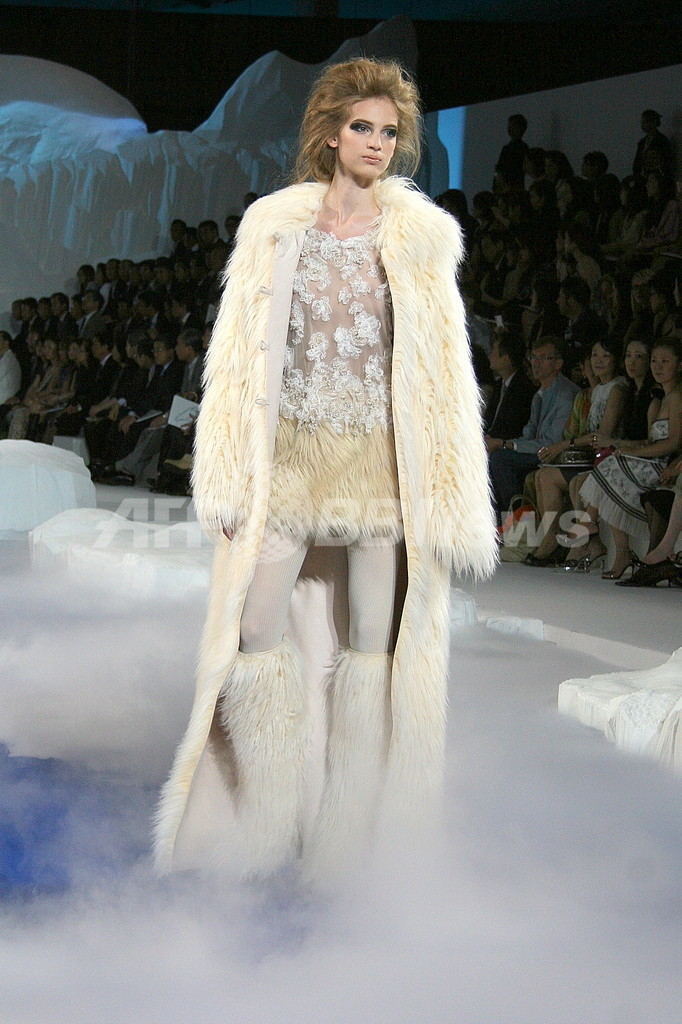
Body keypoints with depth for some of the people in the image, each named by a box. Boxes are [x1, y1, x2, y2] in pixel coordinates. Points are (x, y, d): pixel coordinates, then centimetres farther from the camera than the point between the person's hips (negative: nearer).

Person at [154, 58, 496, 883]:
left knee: (372, 643, 3)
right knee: (253, 635, -4)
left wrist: (451, 496, -2)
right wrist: (227, 475, -2)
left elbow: (443, 369, 3)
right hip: (288, 453, 1)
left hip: (379, 460, 0)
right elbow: (238, 353, 4)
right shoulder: (275, 226, 5)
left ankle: (348, 837, 15)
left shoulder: (420, 236, 3)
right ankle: (264, 827, 13)